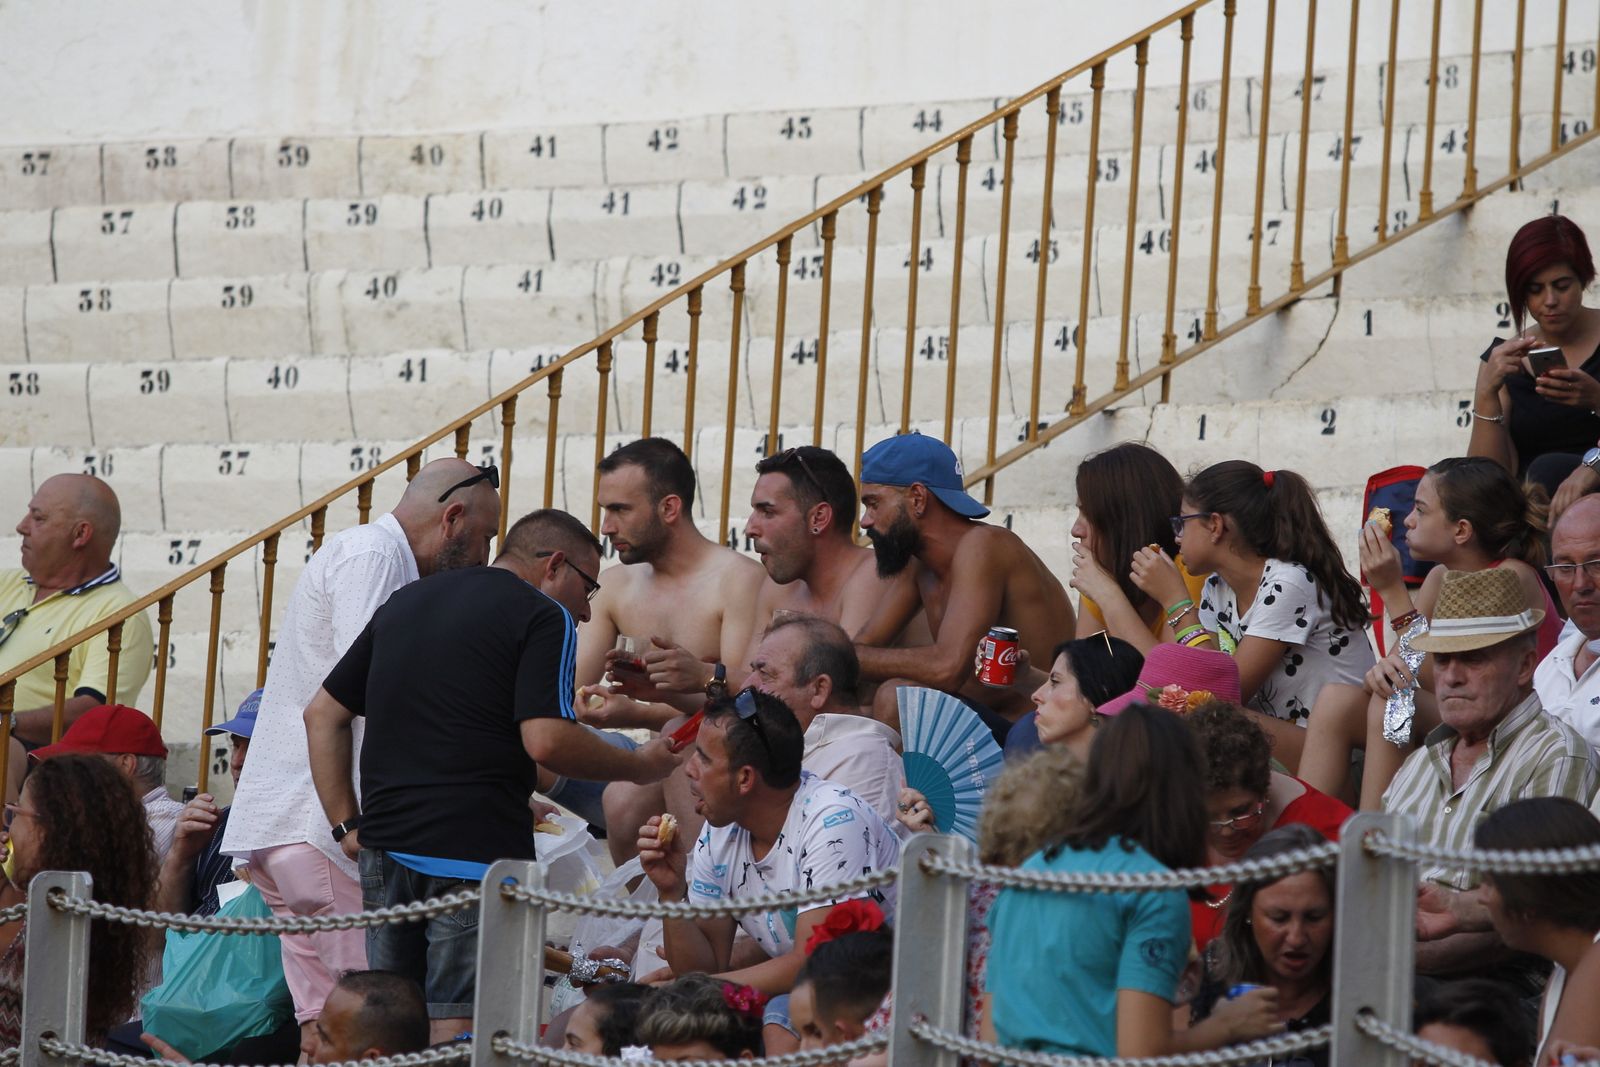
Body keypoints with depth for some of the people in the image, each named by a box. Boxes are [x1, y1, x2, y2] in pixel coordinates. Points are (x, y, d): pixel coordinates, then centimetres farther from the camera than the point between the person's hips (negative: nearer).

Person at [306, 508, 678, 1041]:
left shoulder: (404, 602, 21)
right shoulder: (544, 617, -2)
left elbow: (323, 713, 20)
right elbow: (546, 740, -15)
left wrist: (346, 823, 16)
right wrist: (640, 766, 0)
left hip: (383, 847, 7)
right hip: (476, 852, -7)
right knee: (458, 1033, -7)